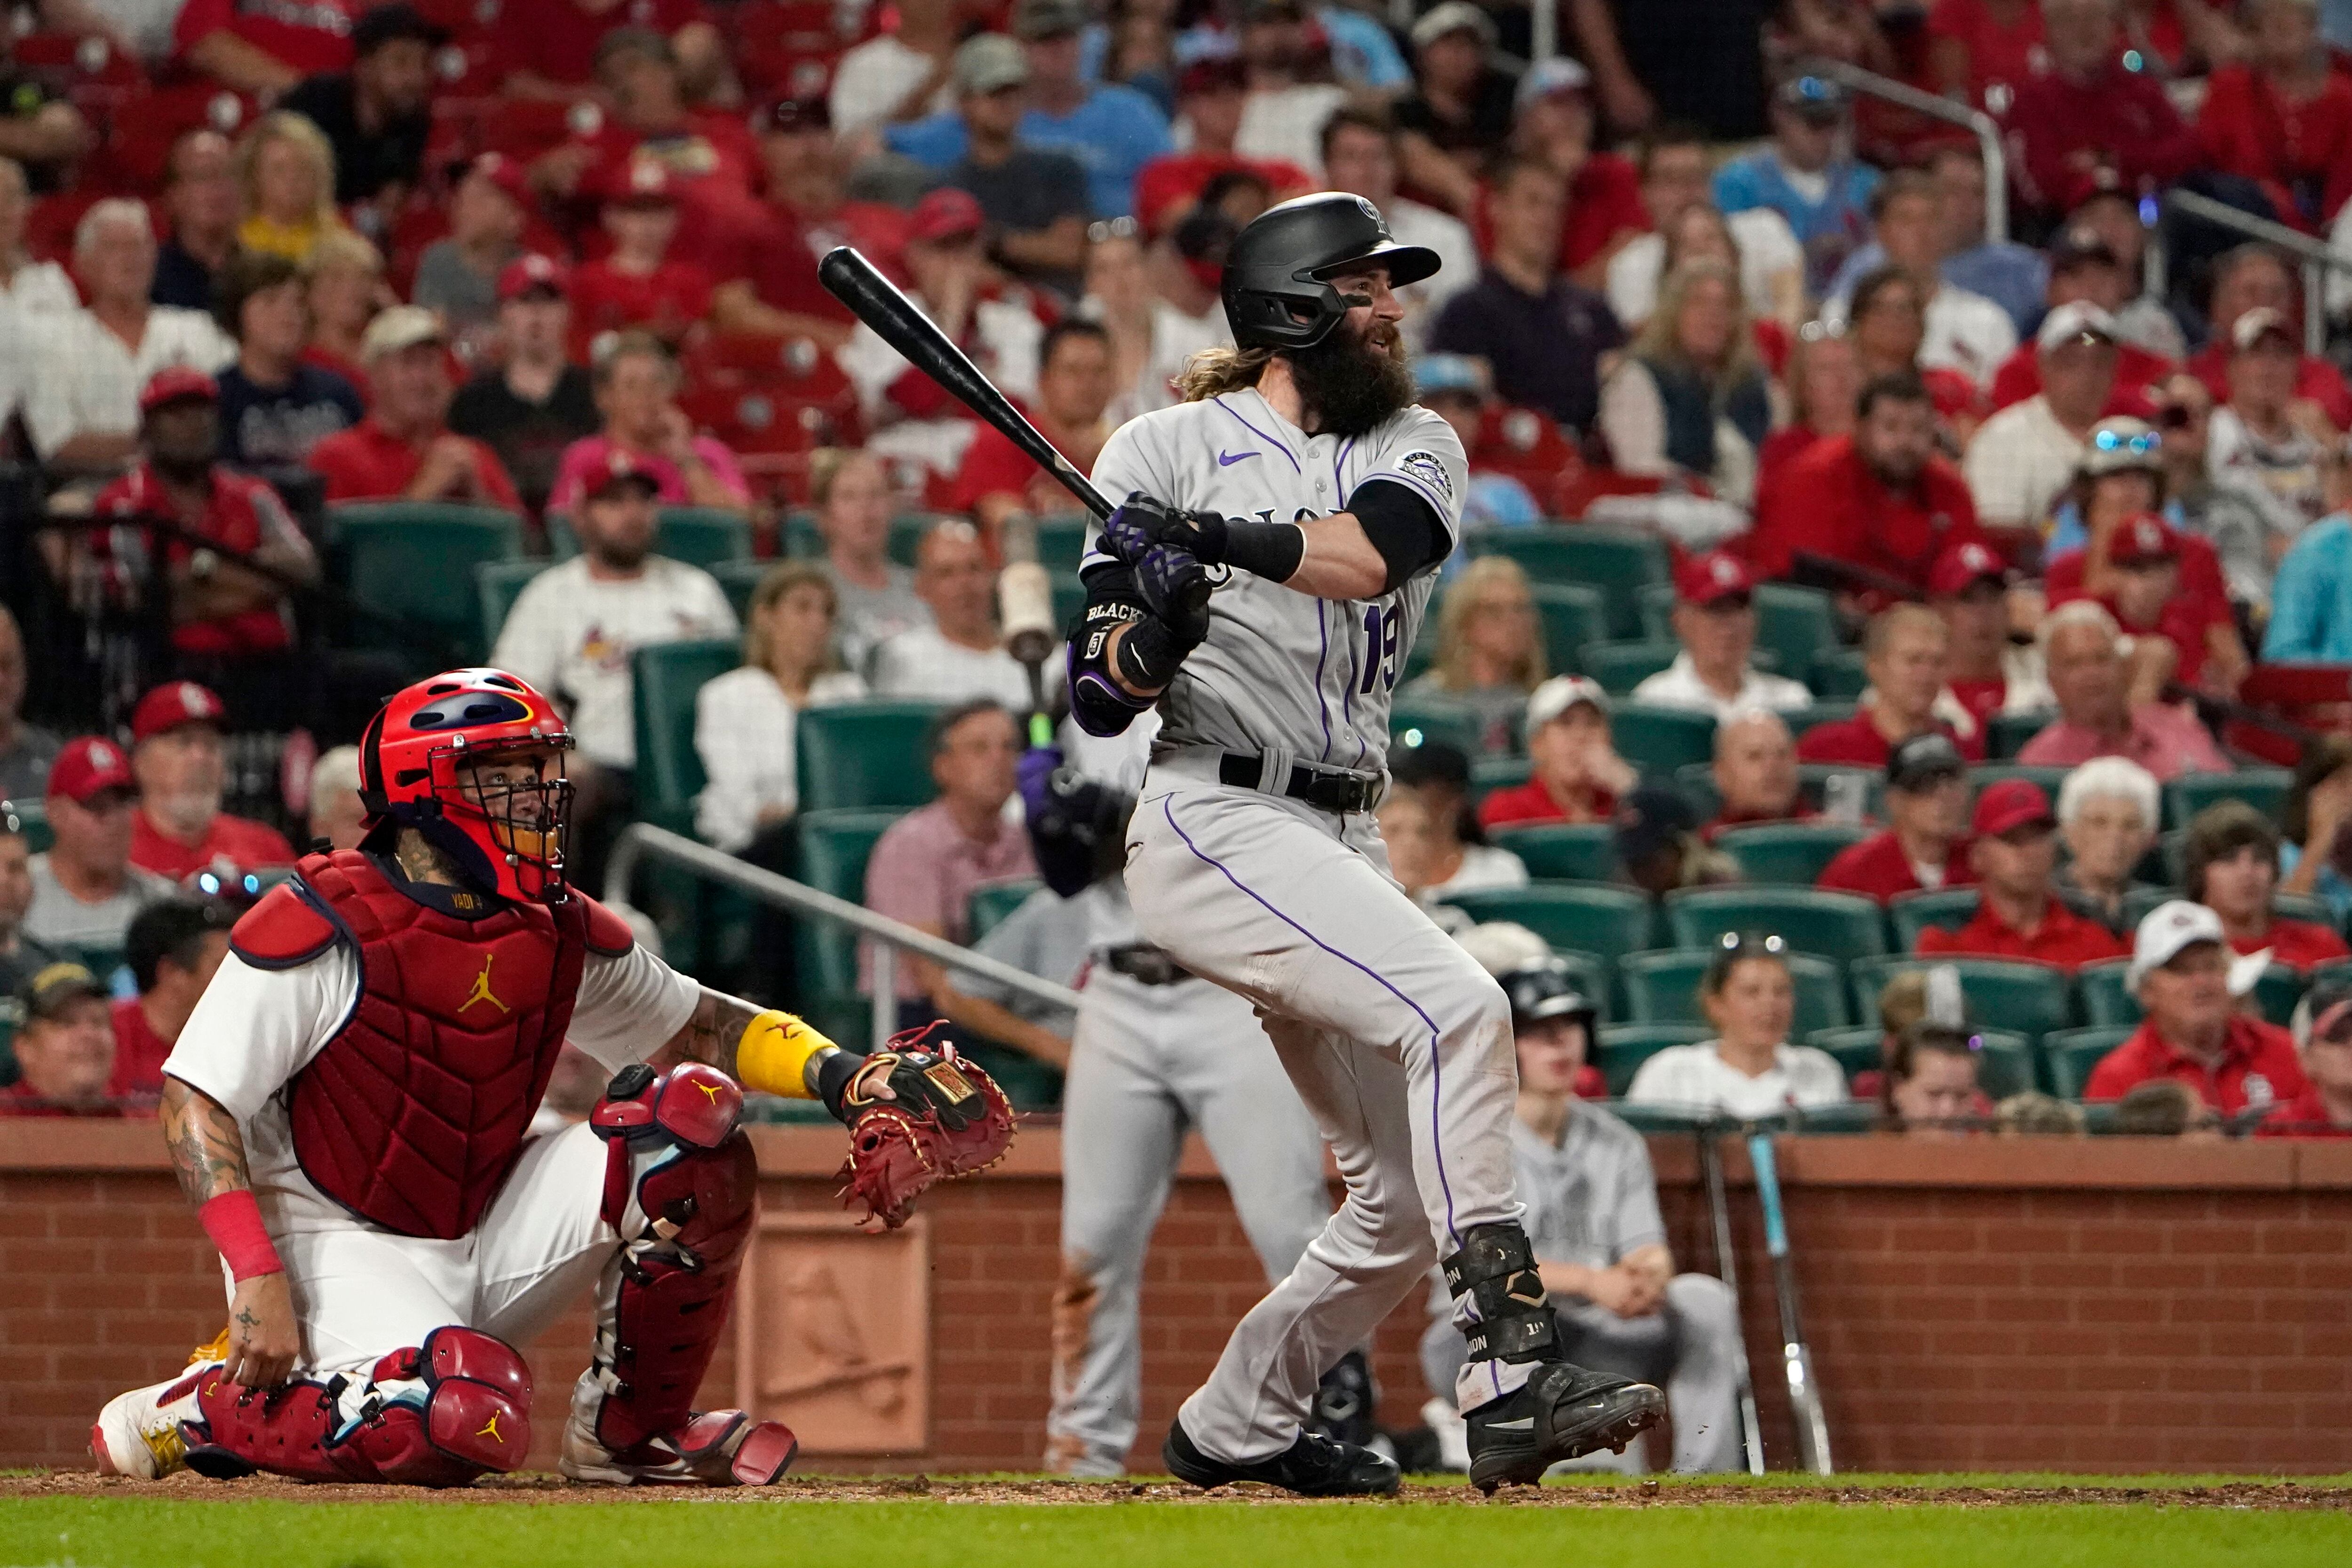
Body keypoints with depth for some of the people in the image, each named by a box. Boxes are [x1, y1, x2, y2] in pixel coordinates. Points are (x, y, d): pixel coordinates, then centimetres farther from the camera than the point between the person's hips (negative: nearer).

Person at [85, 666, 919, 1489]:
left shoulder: (562, 933, 4)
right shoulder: (324, 925, -15)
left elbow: (706, 1029, 14)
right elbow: (195, 1099, -16)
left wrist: (832, 1073, -6)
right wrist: (258, 1278, -26)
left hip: (488, 1243, 7)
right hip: (340, 1246, -7)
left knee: (696, 1114, -9)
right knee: (469, 1417, -36)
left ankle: (630, 1429, 4)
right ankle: (203, 1410, -10)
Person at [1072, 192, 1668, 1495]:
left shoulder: (1415, 448, 12)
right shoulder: (1170, 449, 0)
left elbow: (1363, 555, -13)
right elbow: (1098, 701, -4)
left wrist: (1230, 537, -30)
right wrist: (1144, 627, -25)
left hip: (1339, 846, 7)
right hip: (1215, 828, -7)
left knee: (1409, 1202, 10)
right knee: (1457, 1006, -28)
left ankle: (1236, 1424, 30)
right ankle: (1509, 1375, -34)